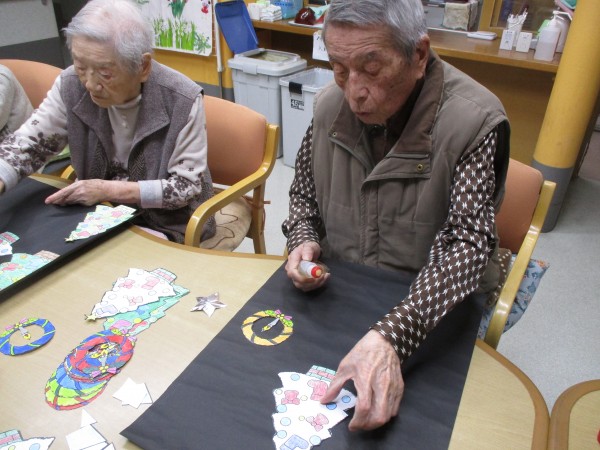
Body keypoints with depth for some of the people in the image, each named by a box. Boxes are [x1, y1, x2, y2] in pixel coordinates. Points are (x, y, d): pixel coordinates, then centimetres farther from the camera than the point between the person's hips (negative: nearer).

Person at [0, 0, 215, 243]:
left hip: (167, 227, -4)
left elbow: (189, 186, -18)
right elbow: (27, 143, -3)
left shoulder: (183, 100, -21)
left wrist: (110, 190, -22)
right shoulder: (71, 85, -10)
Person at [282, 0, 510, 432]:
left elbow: (466, 244, -26)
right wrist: (303, 241, -12)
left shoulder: (475, 122, -20)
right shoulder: (330, 105, -5)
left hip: (435, 304, -4)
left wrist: (390, 335, -40)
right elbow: (304, 193, 10)